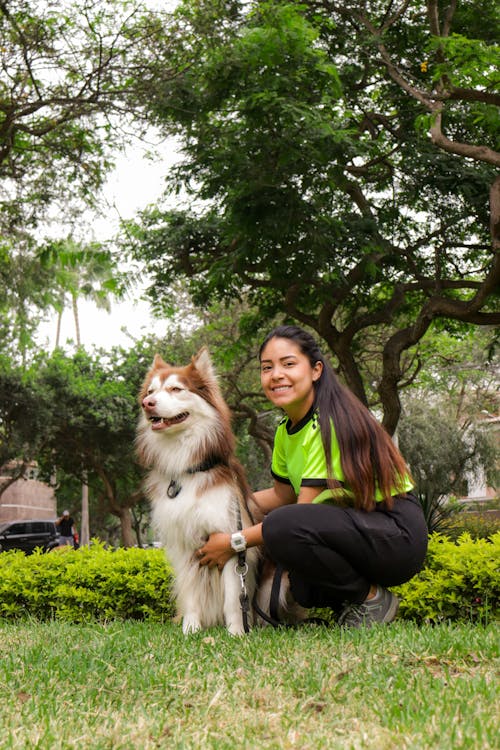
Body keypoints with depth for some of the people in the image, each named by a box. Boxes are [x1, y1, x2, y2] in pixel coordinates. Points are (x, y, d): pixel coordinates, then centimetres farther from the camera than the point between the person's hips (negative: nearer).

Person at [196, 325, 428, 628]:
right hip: (352, 527, 9)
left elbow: (306, 507, -21)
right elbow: (282, 494, 18)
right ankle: (345, 602, 11)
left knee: (282, 527, -29)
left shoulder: (329, 422, -19)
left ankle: (372, 598, -11)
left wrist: (235, 542, -16)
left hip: (398, 534, -9)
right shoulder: (287, 429, 8)